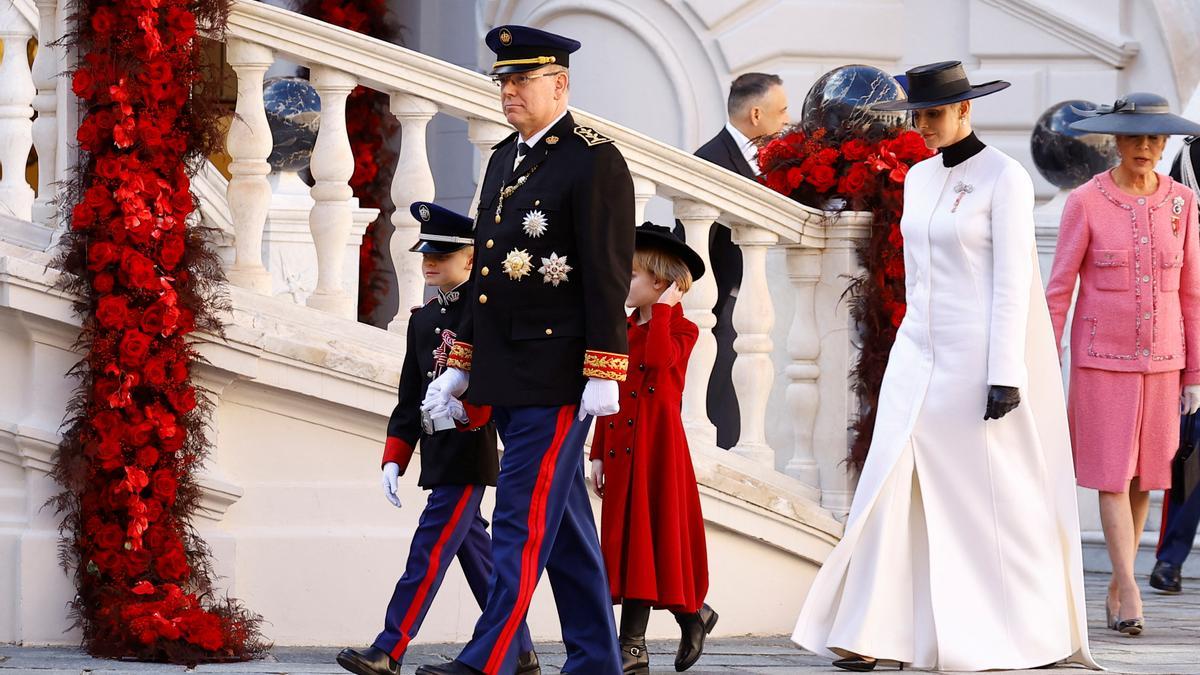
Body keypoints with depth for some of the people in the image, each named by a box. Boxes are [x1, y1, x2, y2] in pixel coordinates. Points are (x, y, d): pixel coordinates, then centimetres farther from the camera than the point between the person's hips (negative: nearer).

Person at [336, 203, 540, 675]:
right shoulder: (423, 319, 15)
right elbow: (410, 397, 17)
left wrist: (466, 406, -27)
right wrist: (394, 459, 12)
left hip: (472, 448, -8)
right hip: (438, 454, 8)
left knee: (431, 547, -11)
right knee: (473, 548, 10)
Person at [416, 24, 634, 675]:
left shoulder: (594, 161, -9)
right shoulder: (504, 159, 16)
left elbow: (608, 274, -14)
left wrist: (603, 373, -19)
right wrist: (460, 366, 18)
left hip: (557, 374, -8)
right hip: (506, 377, 8)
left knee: (523, 517, -10)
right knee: (564, 522, 12)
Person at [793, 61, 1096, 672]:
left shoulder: (1004, 178, -9)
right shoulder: (918, 178, 12)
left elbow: (1013, 282, -13)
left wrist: (1005, 374, -17)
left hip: (978, 356, -6)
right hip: (918, 354, 6)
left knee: (995, 496, 1)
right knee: (891, 485, -3)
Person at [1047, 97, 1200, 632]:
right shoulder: (1086, 202, -8)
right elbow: (1059, 289, -5)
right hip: (1101, 357, -3)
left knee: (1143, 476, 8)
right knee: (1113, 474, -8)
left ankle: (1116, 588, 21)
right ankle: (1131, 594, -12)